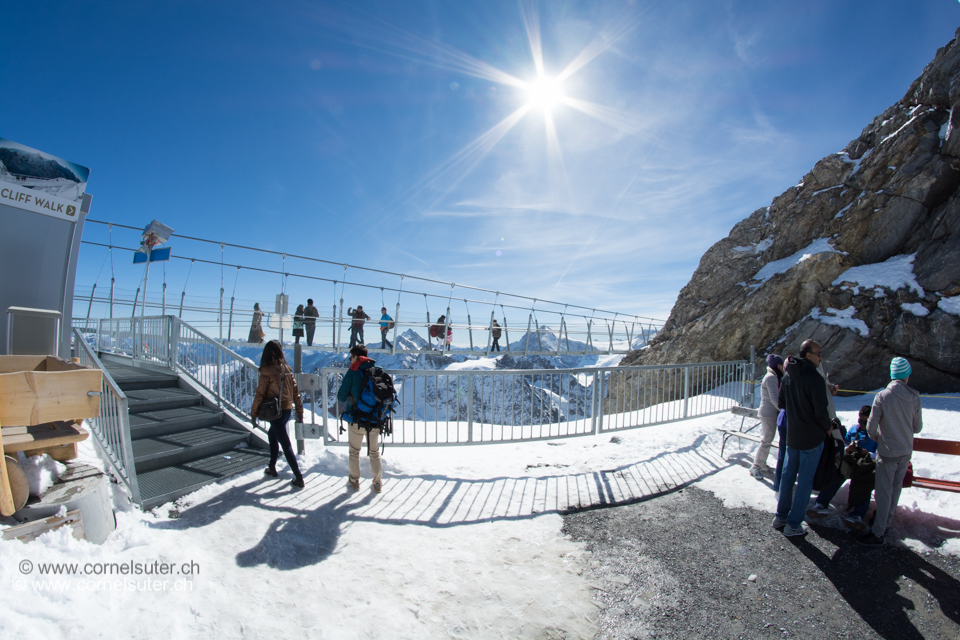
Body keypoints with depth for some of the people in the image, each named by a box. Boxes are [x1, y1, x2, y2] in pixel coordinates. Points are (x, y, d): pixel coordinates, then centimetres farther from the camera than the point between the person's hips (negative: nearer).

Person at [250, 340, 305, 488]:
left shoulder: (267, 371, -12)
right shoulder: (287, 369, 4)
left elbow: (260, 393, -11)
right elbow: (295, 390, 6)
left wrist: (253, 413, -1)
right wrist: (299, 411, 12)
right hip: (287, 409, 7)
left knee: (286, 444, -4)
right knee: (272, 435, 28)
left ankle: (299, 478, -3)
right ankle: (272, 468, 37)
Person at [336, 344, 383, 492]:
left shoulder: (352, 372, -9)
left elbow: (341, 396, -9)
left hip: (357, 420, -3)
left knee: (354, 451, 18)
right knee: (374, 452, 17)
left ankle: (354, 481, 26)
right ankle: (378, 483, 21)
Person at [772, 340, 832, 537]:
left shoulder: (787, 375, 3)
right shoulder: (814, 378, -21)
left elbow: (781, 401, 14)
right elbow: (821, 411, -20)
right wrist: (828, 427, -2)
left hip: (792, 435, 7)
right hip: (812, 438, -6)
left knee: (788, 475, 17)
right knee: (805, 481, 4)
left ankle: (780, 516, 27)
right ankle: (793, 524, 13)